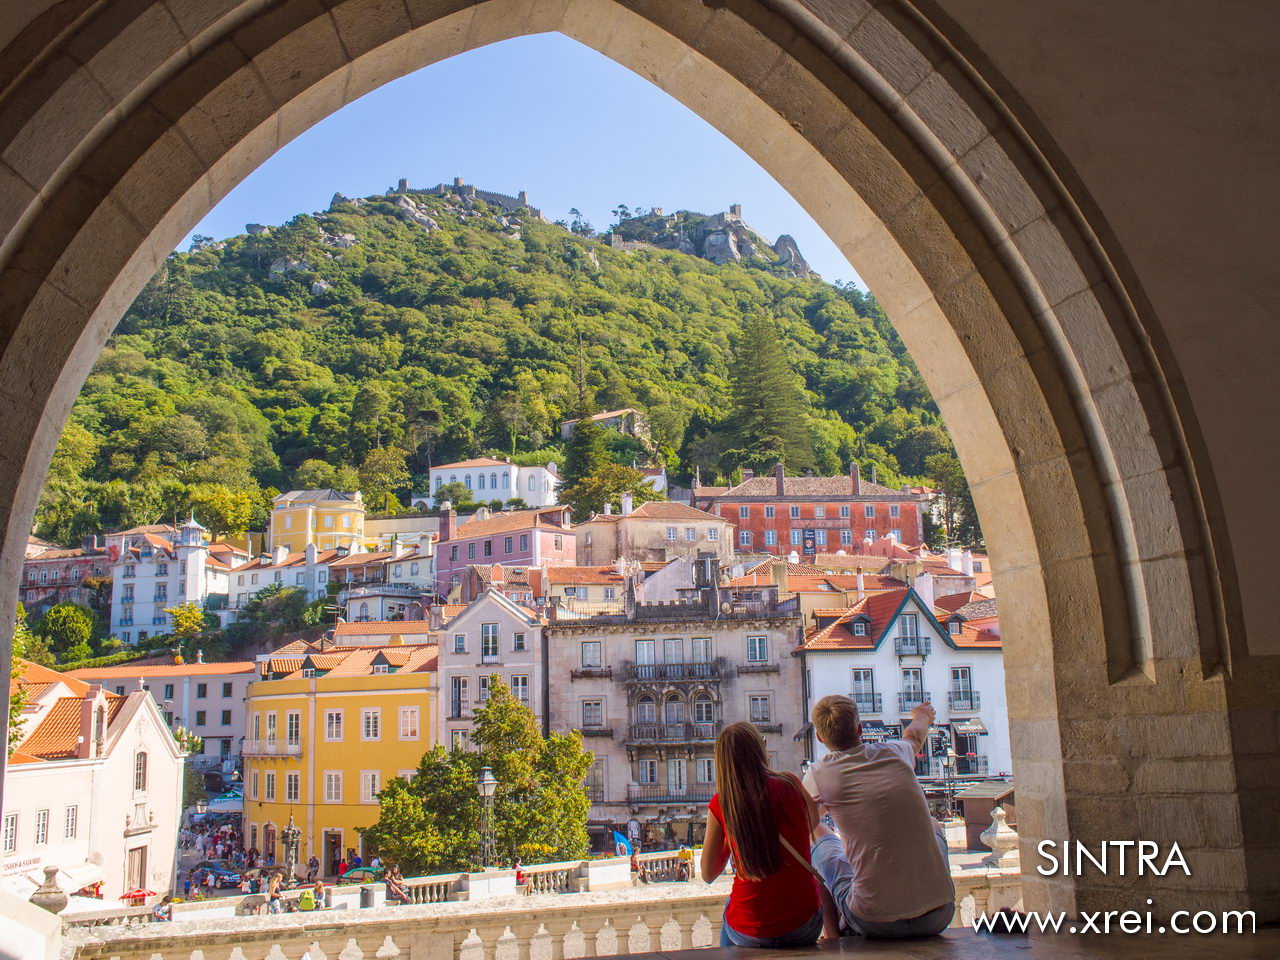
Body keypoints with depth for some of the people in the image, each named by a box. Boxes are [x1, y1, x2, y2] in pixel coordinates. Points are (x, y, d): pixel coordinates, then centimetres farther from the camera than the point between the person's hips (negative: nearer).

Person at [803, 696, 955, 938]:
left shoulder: (820, 774, -5)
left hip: (875, 923, -2)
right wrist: (923, 716, 56)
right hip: (938, 918, 3)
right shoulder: (895, 753, 4)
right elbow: (915, 736, 32)